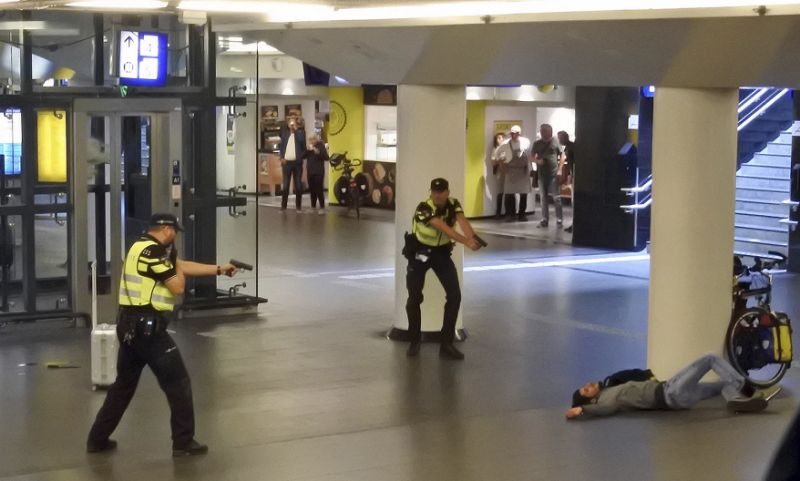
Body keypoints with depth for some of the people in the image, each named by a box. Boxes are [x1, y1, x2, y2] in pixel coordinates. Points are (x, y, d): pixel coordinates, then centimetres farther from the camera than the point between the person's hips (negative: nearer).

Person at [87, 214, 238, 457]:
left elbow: (183, 266, 22)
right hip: (147, 326, -10)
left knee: (124, 383, 18)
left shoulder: (144, 247, 15)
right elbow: (177, 286, -14)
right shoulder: (151, 251, -16)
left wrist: (219, 269, 24)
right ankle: (184, 442, 4)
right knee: (178, 382, 0)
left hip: (130, 326, 10)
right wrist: (173, 261, 4)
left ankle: (98, 439, 21)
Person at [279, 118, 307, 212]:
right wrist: (281, 158, -4)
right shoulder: (285, 134, 12)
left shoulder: (300, 132, 5)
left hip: (297, 162, -1)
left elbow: (301, 140, -16)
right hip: (287, 162, 1)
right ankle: (283, 206, 4)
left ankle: (298, 206, 6)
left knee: (298, 185, 1)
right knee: (285, 185, 1)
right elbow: (282, 146, 9)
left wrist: (296, 129, -9)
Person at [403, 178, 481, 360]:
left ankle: (446, 344, 1)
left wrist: (472, 238, -55)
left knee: (454, 296, -7)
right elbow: (444, 228, -43)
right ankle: (414, 341, 19)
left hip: (442, 252, 4)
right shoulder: (424, 209, -29)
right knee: (414, 298, -3)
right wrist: (466, 242, -56)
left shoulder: (453, 204, -13)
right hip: (419, 253, -4)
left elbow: (462, 221, -34)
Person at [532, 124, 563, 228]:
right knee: (544, 198, 8)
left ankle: (559, 220, 0)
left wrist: (560, 169, -6)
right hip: (542, 175, 4)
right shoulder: (537, 144, 9)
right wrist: (537, 160, -9)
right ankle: (544, 220, 13)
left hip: (554, 174, -4)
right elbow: (533, 157, 14)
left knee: (557, 198, -4)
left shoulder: (555, 141, -1)